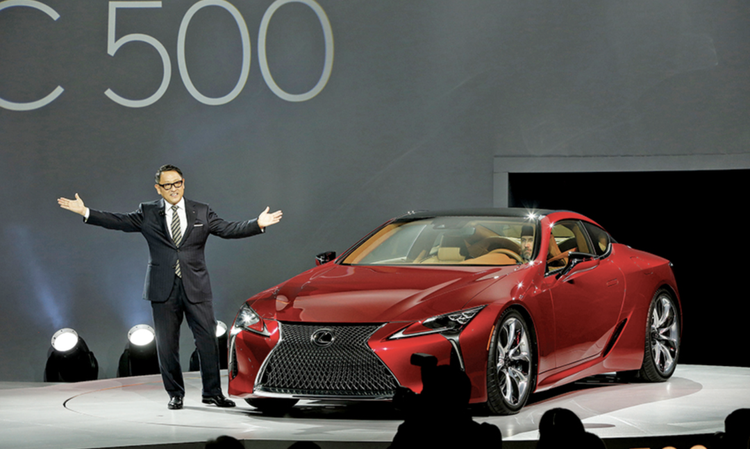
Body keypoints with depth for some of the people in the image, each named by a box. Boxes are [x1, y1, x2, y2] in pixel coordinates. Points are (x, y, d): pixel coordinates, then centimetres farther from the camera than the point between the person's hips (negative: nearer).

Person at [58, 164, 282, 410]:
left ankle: (212, 392, 9)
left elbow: (228, 229, 1)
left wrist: (258, 224, -13)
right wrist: (85, 212, -10)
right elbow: (119, 222, -1)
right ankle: (175, 394, 16)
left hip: (196, 288, 0)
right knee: (167, 344, 4)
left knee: (208, 339, -2)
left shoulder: (202, 212, 7)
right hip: (164, 289, 0)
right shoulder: (148, 213, 6)